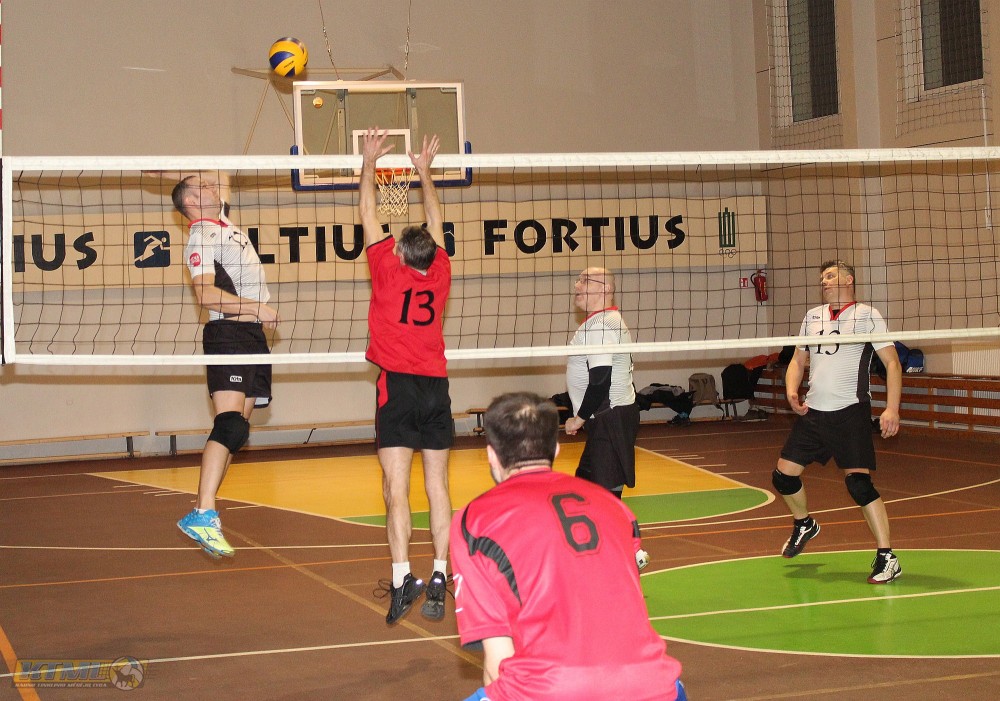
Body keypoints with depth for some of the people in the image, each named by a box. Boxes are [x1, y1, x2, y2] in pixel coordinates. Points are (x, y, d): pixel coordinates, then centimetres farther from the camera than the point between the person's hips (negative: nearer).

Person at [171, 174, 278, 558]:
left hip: (252, 332, 9)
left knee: (235, 428, 7)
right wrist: (256, 307, -21)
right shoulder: (201, 236, -8)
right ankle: (203, 515, -28)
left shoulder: (223, 224, 18)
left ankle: (205, 512, 11)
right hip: (227, 333, -9)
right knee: (230, 426, -21)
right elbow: (205, 293, -21)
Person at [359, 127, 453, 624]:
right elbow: (435, 221, 19)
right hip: (436, 385, 4)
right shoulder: (440, 274, 3)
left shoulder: (388, 271, -6)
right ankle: (440, 578, 1)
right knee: (437, 488, 5)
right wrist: (424, 170, 31)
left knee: (396, 489, -7)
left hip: (398, 387, -4)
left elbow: (368, 215, 6)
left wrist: (369, 162, 17)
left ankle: (402, 579, -16)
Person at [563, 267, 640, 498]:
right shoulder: (608, 320, 17)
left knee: (607, 490, -12)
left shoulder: (600, 325, -17)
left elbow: (601, 380, -23)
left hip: (610, 418, -11)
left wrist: (579, 418, -14)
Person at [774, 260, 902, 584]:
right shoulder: (812, 317, 14)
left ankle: (887, 557, -7)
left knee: (858, 482, -16)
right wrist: (792, 390, 0)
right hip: (812, 411, 6)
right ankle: (804, 524, 38)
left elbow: (892, 363, -7)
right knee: (783, 475, 8)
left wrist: (892, 408, -18)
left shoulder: (867, 315, -3)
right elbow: (798, 359, 21)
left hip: (850, 412, -6)